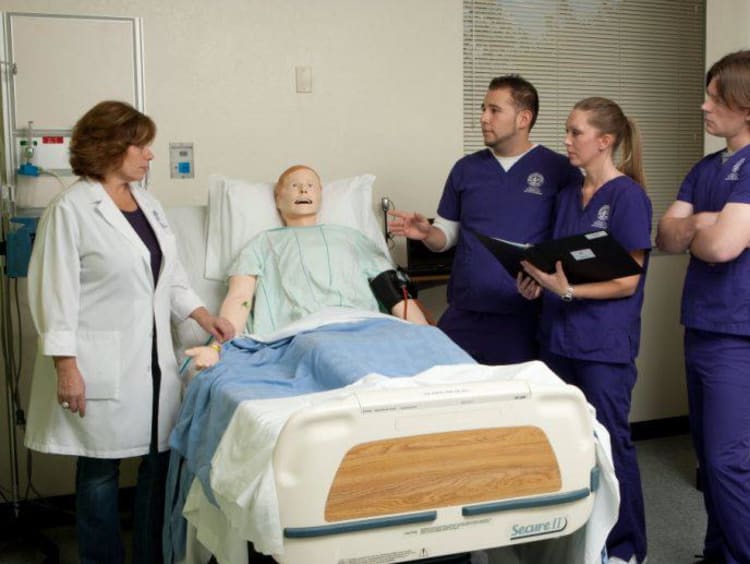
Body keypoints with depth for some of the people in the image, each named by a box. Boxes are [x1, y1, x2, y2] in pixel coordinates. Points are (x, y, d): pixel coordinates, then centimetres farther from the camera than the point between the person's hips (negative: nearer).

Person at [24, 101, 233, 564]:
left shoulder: (148, 204, 12)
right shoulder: (71, 210, -10)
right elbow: (56, 293, -12)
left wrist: (202, 315, 10)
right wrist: (66, 367, -16)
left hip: (155, 360, 7)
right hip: (103, 367, -7)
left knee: (161, 460, 10)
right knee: (101, 470, 4)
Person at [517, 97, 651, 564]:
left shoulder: (629, 196, -10)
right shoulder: (568, 195, 11)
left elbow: (627, 282, -13)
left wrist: (567, 290, -24)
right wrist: (537, 280, -2)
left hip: (605, 344, -7)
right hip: (559, 336, 7)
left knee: (611, 444, 3)